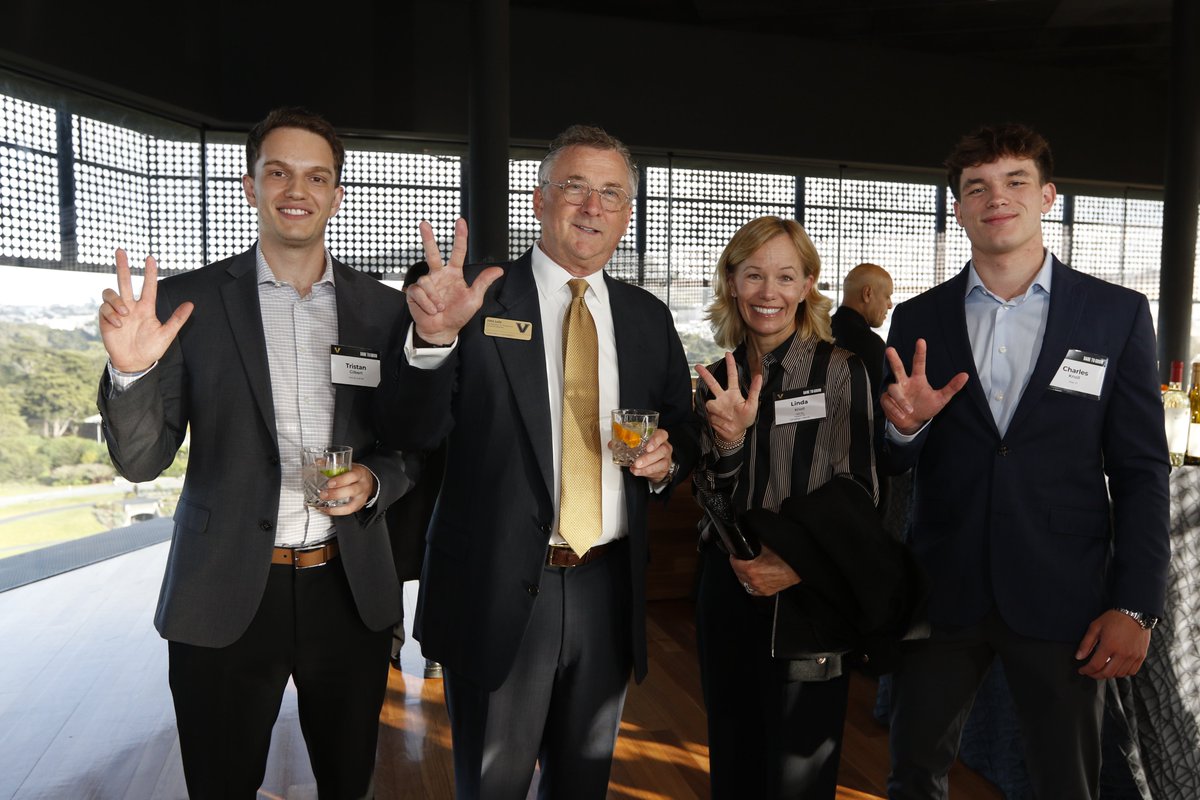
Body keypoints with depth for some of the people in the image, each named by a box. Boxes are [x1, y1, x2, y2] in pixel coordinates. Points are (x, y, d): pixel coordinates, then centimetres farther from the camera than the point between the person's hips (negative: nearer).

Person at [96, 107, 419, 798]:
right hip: (226, 598, -1)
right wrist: (130, 370, -21)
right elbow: (141, 460, -3)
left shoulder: (384, 310, 2)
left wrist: (376, 481, -13)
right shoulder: (188, 300, -3)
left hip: (351, 592, 2)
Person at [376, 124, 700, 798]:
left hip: (608, 589, 4)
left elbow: (683, 431, 14)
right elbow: (413, 434, -14)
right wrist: (434, 337, -32)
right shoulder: (480, 303, -8)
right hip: (497, 590, -3)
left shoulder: (649, 318, 5)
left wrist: (667, 459, -8)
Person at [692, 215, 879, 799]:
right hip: (728, 592, 4)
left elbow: (858, 491, -6)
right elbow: (710, 502, 3)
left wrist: (799, 565, -18)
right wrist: (728, 439, -16)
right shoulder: (717, 379, 4)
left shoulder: (841, 368, -7)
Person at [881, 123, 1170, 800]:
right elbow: (894, 465, 6)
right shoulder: (917, 321, 3)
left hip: (1064, 597, -1)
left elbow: (1141, 471, 0)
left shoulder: (1118, 315, 0)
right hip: (943, 590, 1)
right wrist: (905, 425, -16)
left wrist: (1136, 606, -5)